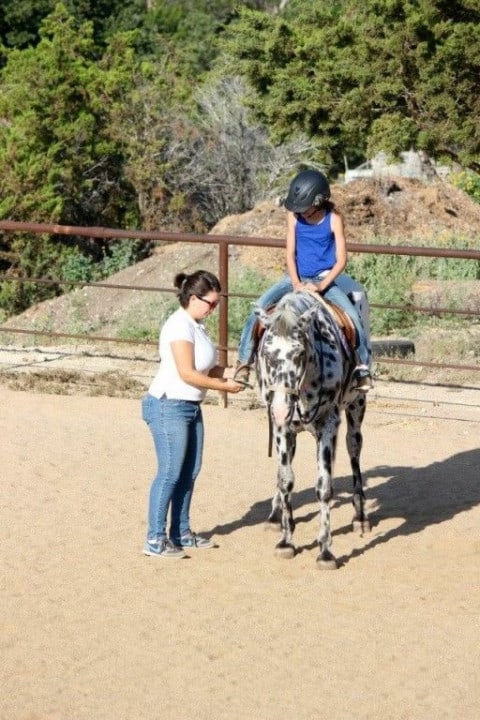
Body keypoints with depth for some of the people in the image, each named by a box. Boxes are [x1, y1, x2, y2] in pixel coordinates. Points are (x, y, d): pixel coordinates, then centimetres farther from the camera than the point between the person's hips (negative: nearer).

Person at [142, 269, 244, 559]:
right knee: (170, 473, -8)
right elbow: (187, 374, -22)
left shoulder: (196, 325, 11)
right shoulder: (180, 326, -17)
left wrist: (228, 372, -1)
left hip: (191, 407, 10)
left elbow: (204, 367, 17)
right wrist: (223, 386, -14)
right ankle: (155, 540, -4)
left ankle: (181, 533, 23)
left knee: (190, 472, 13)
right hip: (169, 407, -10)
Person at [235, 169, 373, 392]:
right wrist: (296, 284, -17)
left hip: (325, 279, -2)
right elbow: (290, 253, -3)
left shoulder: (333, 219, -12)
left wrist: (321, 286, -23)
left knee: (353, 315, -22)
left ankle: (363, 366, -8)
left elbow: (341, 260, -12)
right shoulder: (294, 216, -5)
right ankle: (244, 361, -10)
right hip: (297, 277, 2)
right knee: (259, 308, -17)